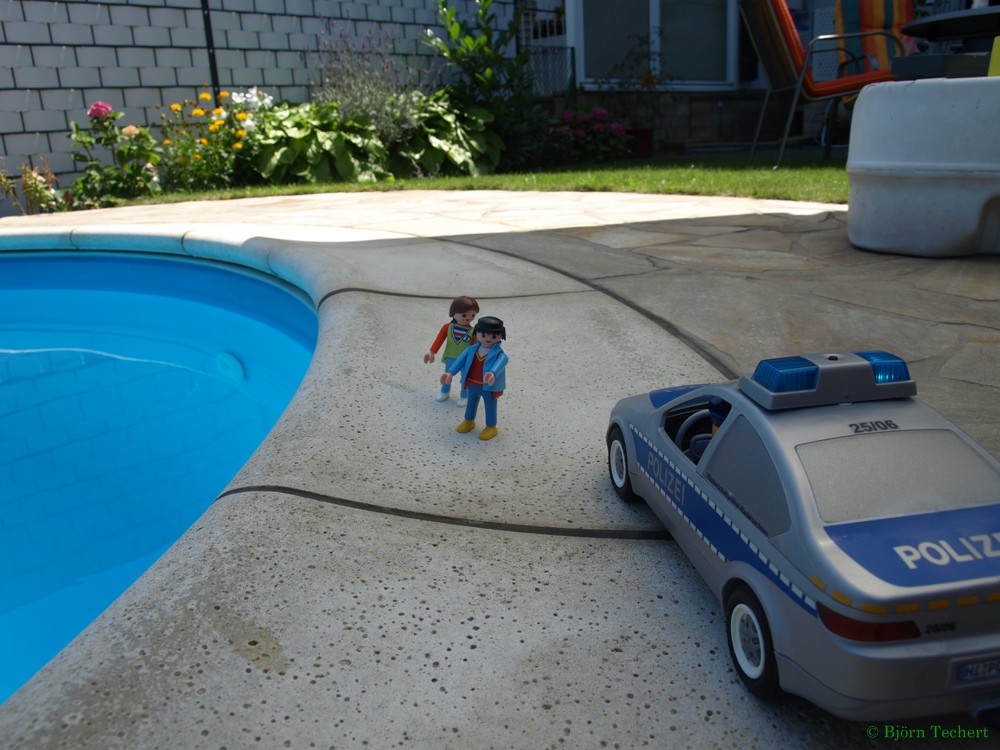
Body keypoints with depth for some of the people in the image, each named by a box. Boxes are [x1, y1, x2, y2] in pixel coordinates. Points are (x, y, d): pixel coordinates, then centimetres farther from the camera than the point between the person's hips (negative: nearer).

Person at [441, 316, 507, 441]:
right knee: (471, 403, 24)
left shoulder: (498, 353, -20)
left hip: (489, 387, -5)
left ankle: (491, 427, 28)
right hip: (472, 385, 5)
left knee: (490, 407, 10)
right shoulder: (472, 350, -5)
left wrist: (493, 374, -63)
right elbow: (461, 360, -8)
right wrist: (450, 372, -22)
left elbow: (500, 364, -40)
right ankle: (469, 421, 46)